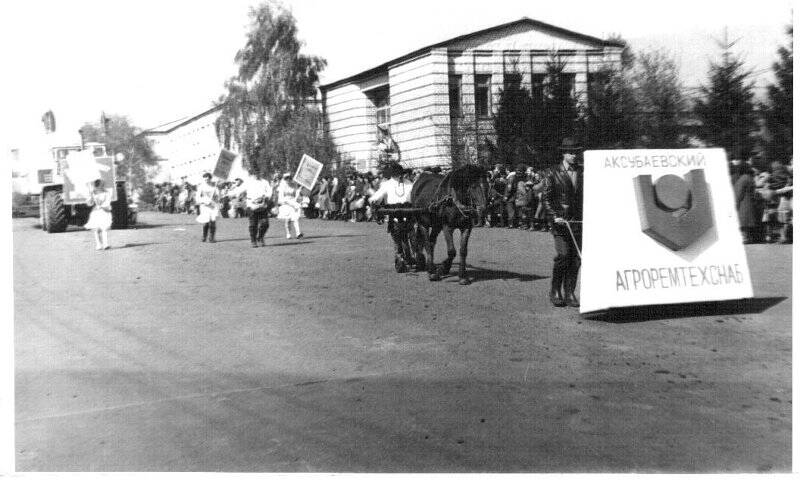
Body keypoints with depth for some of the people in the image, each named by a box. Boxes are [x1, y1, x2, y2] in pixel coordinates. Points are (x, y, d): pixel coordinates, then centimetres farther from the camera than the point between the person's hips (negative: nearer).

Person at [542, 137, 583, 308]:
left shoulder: (582, 173, 12)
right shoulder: (553, 173, 2)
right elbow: (546, 197, 0)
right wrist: (554, 216, -12)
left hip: (578, 221, 4)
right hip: (561, 220, -3)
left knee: (576, 257, 1)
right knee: (563, 255, -12)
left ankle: (569, 293, 10)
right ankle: (555, 292, 4)